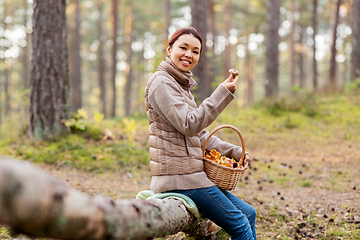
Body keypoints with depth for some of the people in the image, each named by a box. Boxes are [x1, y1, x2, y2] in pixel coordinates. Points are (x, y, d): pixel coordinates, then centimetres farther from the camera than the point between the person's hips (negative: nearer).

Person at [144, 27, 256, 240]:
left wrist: (233, 151, 10)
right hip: (179, 176, -10)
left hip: (192, 173, 10)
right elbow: (189, 125, -21)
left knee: (248, 213, 12)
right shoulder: (161, 82, -10)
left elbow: (200, 135, 21)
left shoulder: (182, 86, 20)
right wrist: (223, 94, -24)